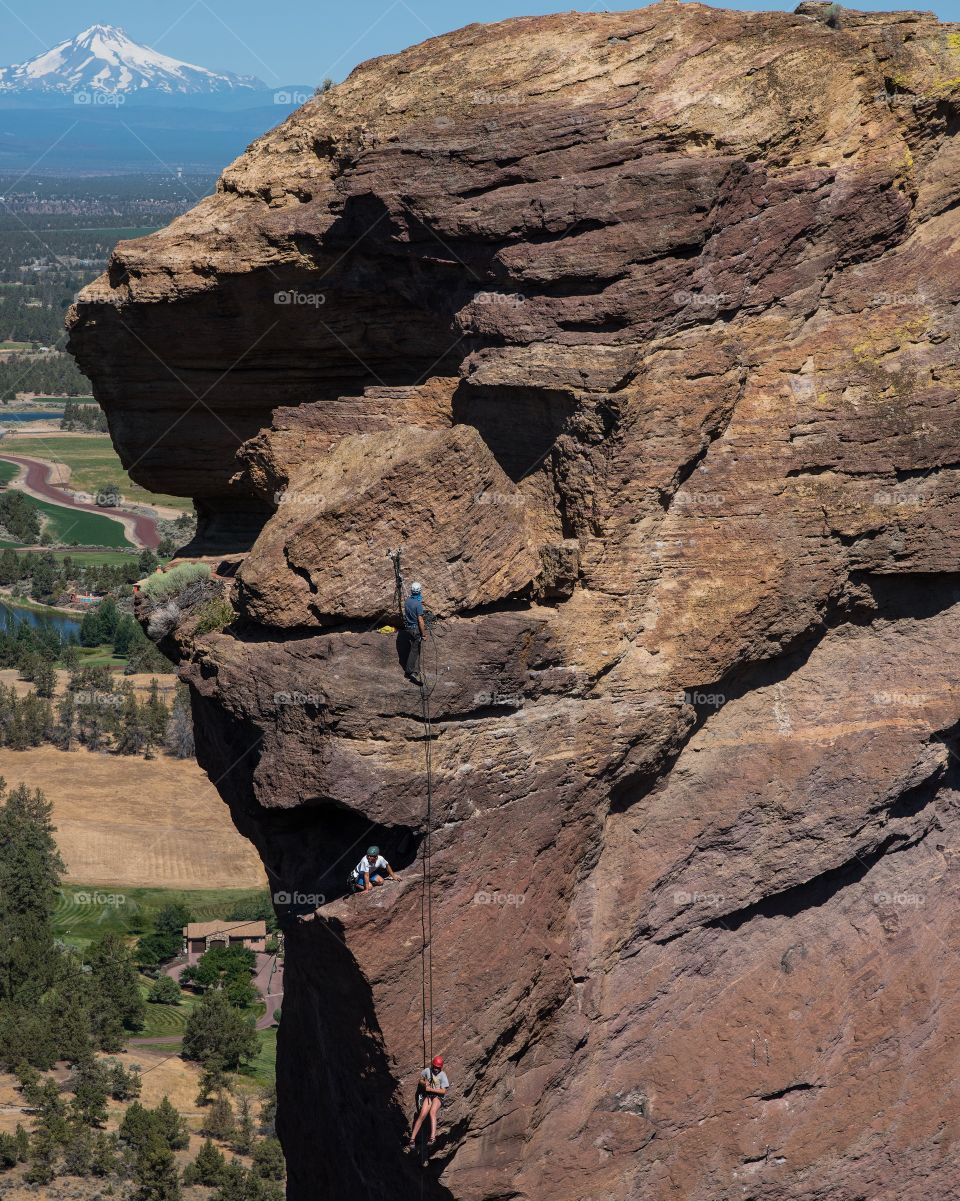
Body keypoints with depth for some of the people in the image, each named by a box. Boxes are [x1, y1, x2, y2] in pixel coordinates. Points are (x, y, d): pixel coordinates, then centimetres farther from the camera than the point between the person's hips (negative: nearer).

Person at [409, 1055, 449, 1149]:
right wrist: (424, 1083, -7)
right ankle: (412, 1138, -9)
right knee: (422, 1115, -14)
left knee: (432, 1113, -29)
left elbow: (443, 1091, -11)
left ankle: (432, 1137, -42)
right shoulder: (427, 1071, 1)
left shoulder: (442, 1075, -8)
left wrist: (430, 1089, -16)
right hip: (428, 1096, 3)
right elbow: (420, 1081, 17)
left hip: (438, 1096, -3)